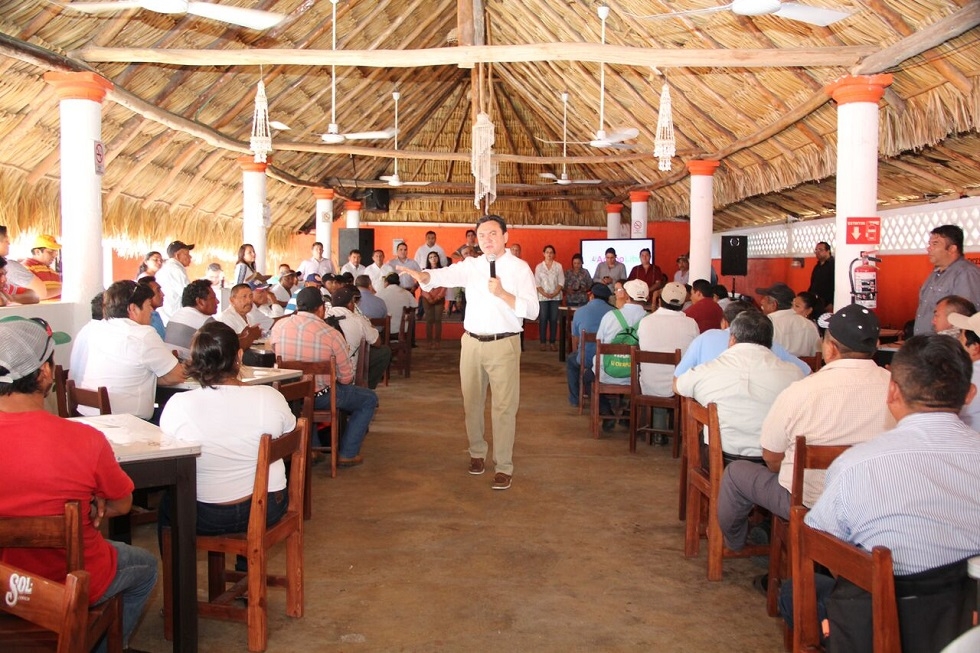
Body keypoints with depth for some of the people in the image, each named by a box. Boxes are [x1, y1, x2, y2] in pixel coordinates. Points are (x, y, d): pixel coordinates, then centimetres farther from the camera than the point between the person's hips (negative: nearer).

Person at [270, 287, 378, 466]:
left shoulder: (278, 326, -8)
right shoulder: (331, 334, -20)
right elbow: (346, 378, -13)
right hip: (320, 397, -5)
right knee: (370, 399, 17)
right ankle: (347, 454, 15)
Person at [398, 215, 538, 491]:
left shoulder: (519, 268, -1)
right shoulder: (471, 265, 7)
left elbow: (531, 310, -7)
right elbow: (446, 275, -13)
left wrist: (502, 294, -18)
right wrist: (422, 276, -33)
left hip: (504, 344, -3)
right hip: (472, 342, 4)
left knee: (504, 407, -2)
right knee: (472, 404, 13)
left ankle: (503, 466, 7)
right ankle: (477, 453, 32)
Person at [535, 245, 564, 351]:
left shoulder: (558, 266, 4)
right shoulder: (539, 267, 5)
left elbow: (561, 282, 1)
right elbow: (537, 283, 1)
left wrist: (554, 293, -11)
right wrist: (545, 294, -11)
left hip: (556, 297, 0)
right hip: (542, 297, 0)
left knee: (554, 320, 0)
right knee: (543, 320, -3)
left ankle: (552, 342, 5)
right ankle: (543, 342, 2)